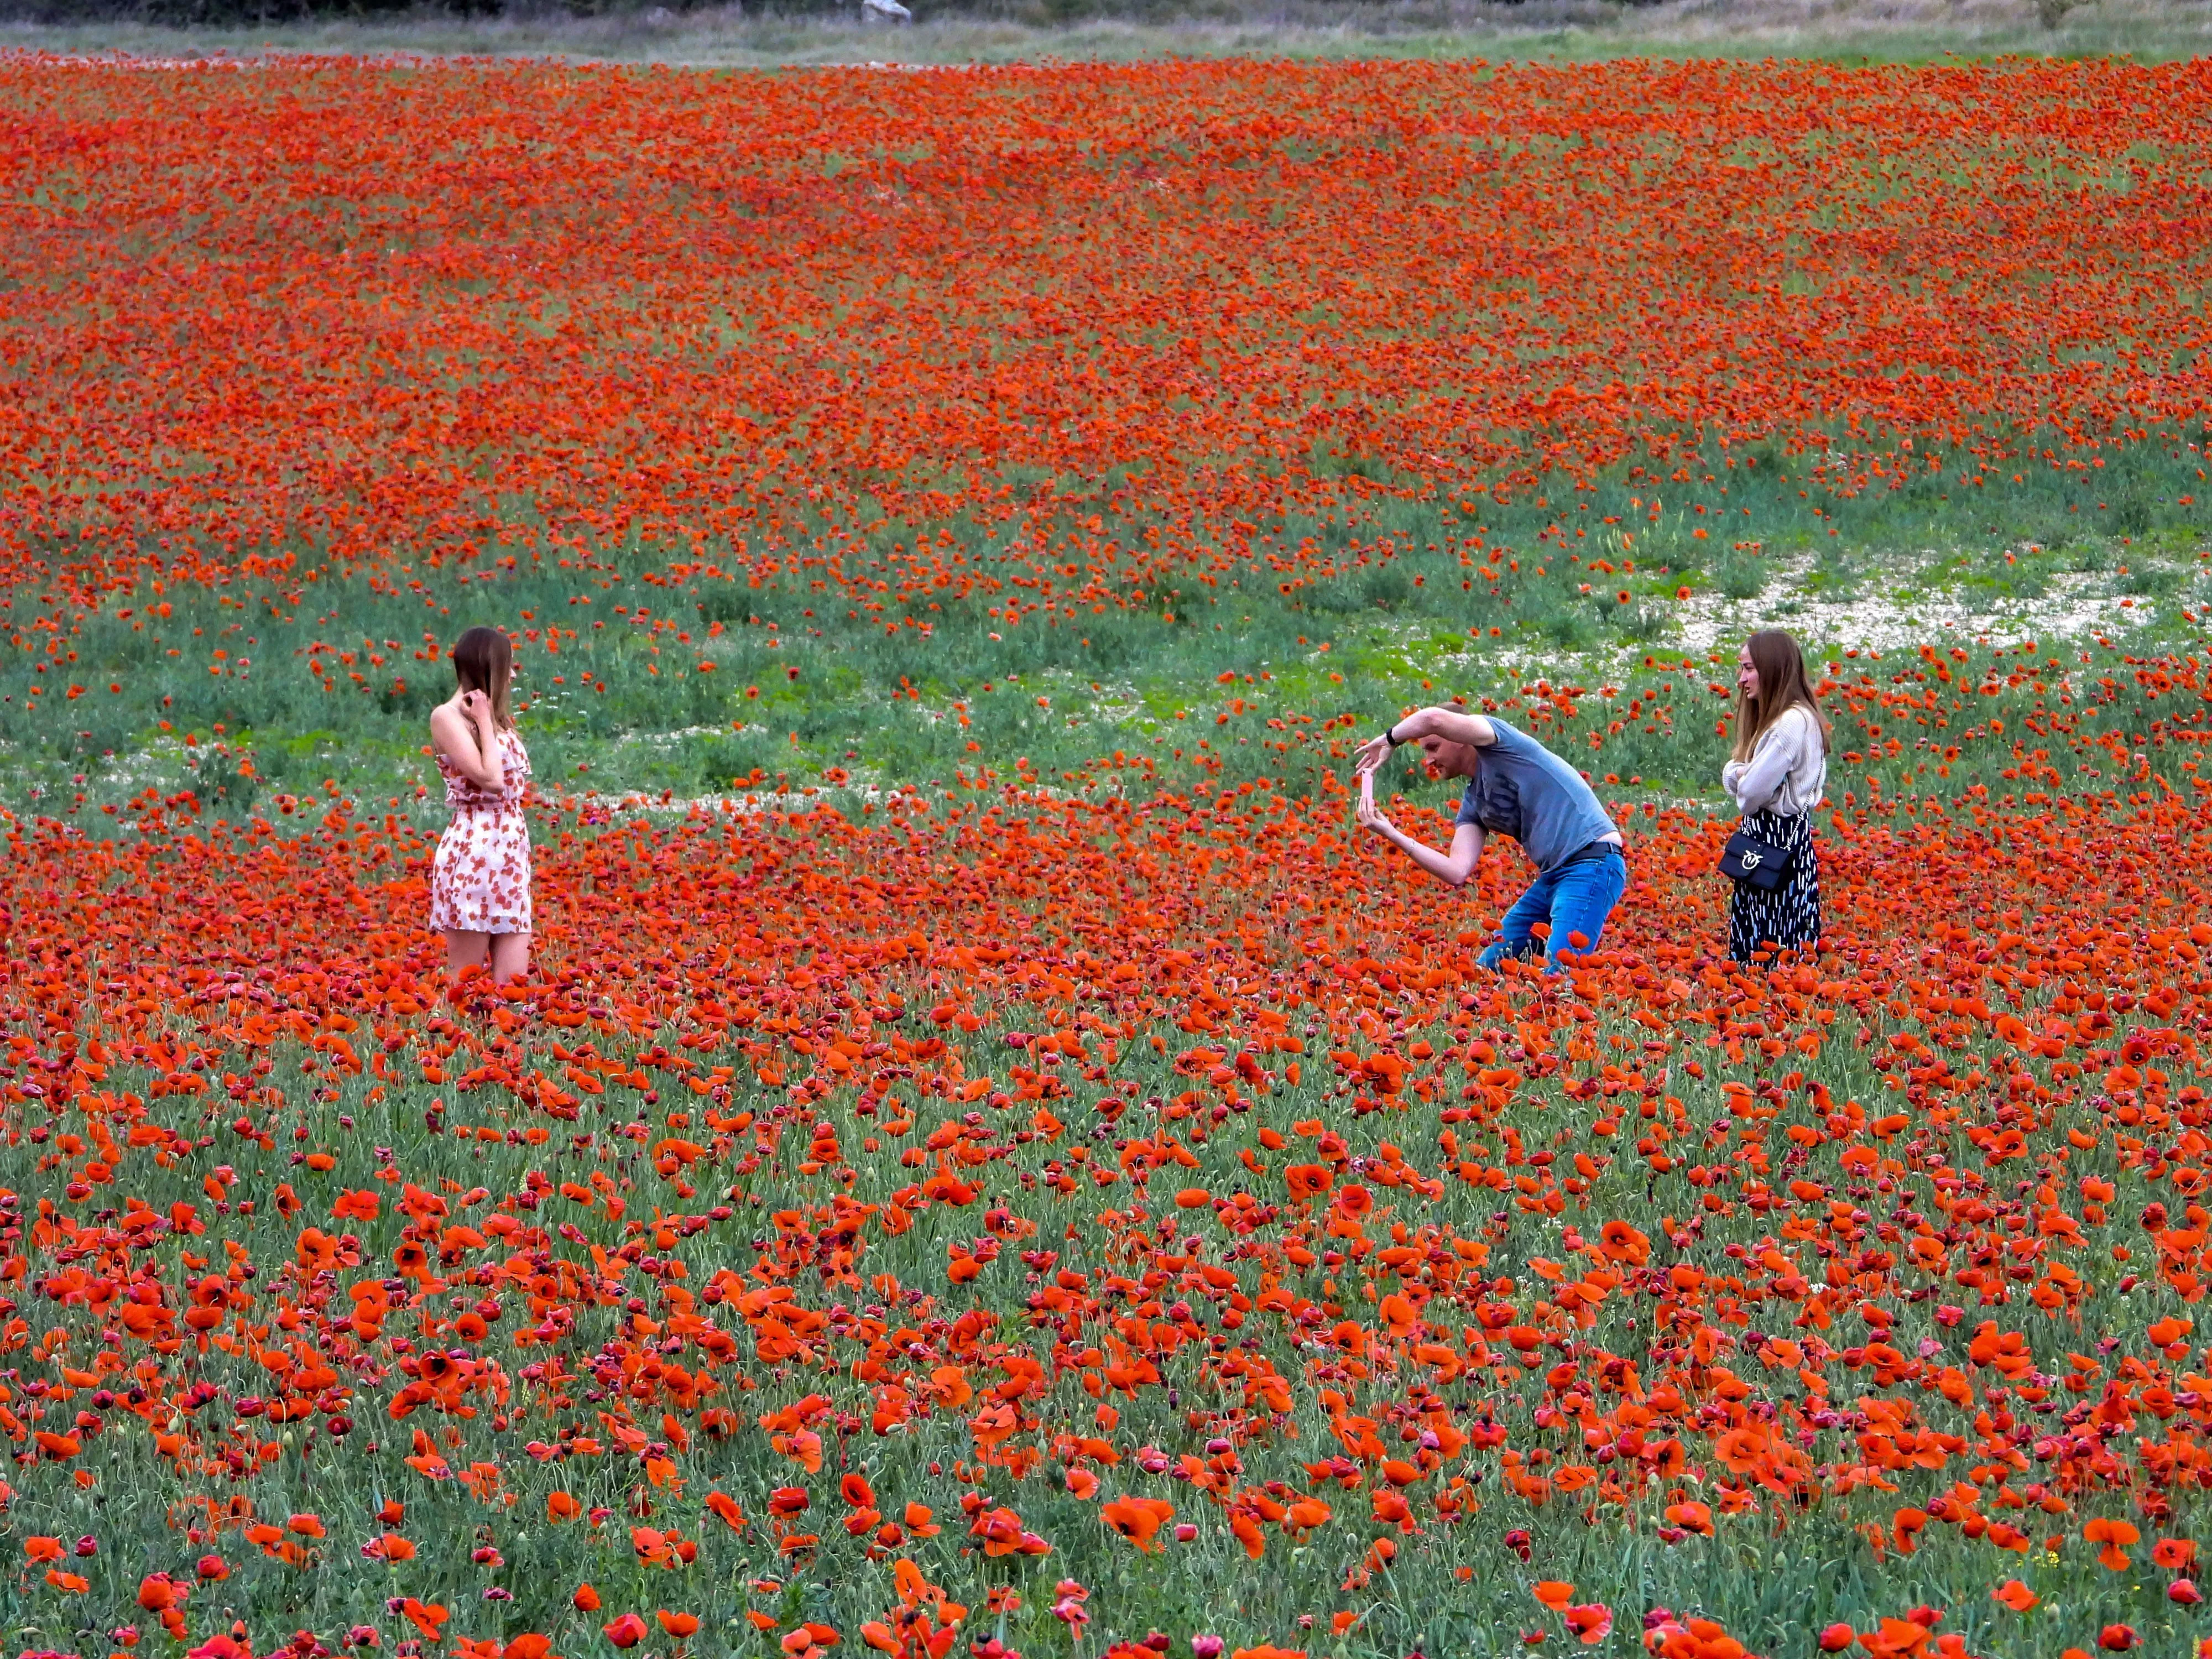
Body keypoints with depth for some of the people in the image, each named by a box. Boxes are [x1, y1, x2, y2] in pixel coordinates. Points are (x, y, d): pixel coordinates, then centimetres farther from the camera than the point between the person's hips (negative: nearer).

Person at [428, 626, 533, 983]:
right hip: (472, 856, -7)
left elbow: (512, 783, 7)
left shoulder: (498, 718, 17)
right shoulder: (447, 716, -4)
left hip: (511, 856, 8)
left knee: (514, 981, 0)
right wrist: (485, 722, -7)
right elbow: (490, 779, -15)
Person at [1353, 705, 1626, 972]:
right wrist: (1391, 833, 4)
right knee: (1489, 969, 11)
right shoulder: (1473, 804, 18)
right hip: (1551, 877, 10)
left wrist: (1389, 740, -2)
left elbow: (1434, 719, -21)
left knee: (1558, 975, -22)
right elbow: (1457, 871, 4)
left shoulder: (1500, 744, -3)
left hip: (1593, 864, -10)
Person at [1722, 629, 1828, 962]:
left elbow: (1753, 790, -22)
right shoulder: (1774, 718, 15)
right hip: (1768, 837, 10)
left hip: (1782, 840, -10)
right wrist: (1737, 773, -8)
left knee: (1771, 947, -9)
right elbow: (1734, 776, 16)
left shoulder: (1793, 722, -18)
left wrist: (1742, 779, 2)